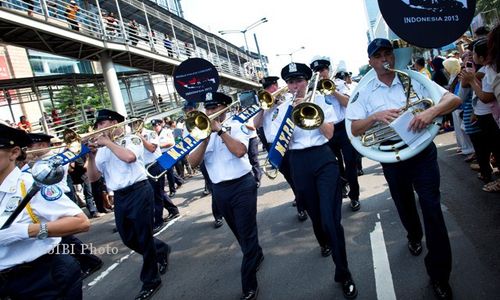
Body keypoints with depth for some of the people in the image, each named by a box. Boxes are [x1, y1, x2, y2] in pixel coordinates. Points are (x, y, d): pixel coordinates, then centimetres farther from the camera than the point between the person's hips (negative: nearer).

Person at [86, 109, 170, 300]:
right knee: (129, 239, 14)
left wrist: (108, 142, -13)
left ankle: (150, 281, 17)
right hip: (119, 197, 7)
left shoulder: (132, 139, -3)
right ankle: (161, 250, 40)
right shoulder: (102, 149, 13)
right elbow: (93, 177, 9)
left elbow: (130, 157, -25)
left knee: (144, 238, 0)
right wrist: (91, 155, -5)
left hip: (139, 192, -7)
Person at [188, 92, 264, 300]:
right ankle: (256, 256, 47)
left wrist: (220, 130, -18)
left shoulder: (236, 126, -2)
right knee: (238, 232, 20)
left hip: (242, 186, -5)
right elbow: (193, 162, -5)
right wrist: (206, 138, -15)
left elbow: (239, 151, -22)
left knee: (247, 233, -2)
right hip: (219, 190, 5)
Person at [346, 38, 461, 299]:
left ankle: (439, 275, 7)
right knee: (405, 205, 21)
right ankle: (414, 236, 53)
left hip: (422, 152, -2)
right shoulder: (364, 93, 1)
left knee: (431, 208, -6)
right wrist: (376, 116, -23)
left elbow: (454, 99, -9)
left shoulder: (414, 80, -2)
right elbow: (354, 129, -5)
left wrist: (431, 111, -30)